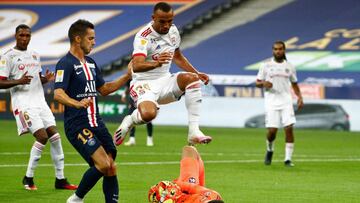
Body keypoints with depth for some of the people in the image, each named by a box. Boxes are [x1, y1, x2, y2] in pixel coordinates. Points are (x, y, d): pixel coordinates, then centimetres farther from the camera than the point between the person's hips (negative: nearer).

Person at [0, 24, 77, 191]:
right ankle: (28, 178, -4)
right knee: (42, 137, -18)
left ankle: (60, 180, 6)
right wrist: (18, 81, -24)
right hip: (23, 103, -7)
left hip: (39, 101, 7)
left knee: (55, 136, -1)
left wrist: (46, 79, 4)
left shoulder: (34, 55, 18)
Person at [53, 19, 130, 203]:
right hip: (77, 125, -8)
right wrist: (76, 103, -43)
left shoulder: (91, 63, 17)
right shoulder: (66, 63, -11)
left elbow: (104, 89, 28)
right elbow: (58, 93, -24)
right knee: (103, 164, -19)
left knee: (111, 168, 0)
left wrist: (128, 76, 20)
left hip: (96, 123, 8)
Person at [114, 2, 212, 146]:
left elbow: (178, 57, 23)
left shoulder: (173, 31, 3)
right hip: (144, 84, -6)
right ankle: (129, 121, 3)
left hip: (164, 81, 6)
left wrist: (197, 73, 13)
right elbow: (136, 66, -37)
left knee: (192, 78, -22)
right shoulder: (143, 37, -20)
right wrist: (155, 63, -56)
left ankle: (194, 132, -24)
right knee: (148, 114, -36)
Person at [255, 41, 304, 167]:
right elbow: (257, 83, 8)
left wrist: (299, 97, 6)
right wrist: (263, 83, -15)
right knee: (272, 130, -8)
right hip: (271, 102, -1)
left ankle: (288, 159, -7)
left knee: (289, 128, -12)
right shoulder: (266, 65, 5)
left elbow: (294, 84, 20)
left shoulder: (289, 66, 11)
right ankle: (269, 150, 24)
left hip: (286, 101, 1)